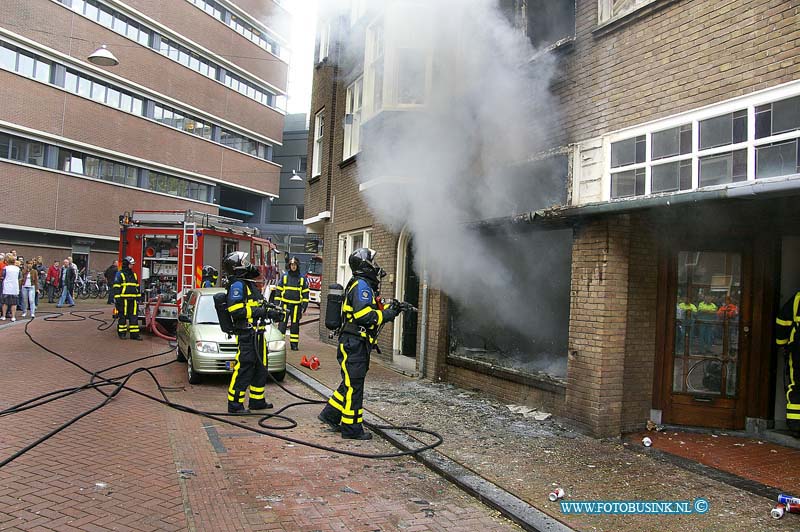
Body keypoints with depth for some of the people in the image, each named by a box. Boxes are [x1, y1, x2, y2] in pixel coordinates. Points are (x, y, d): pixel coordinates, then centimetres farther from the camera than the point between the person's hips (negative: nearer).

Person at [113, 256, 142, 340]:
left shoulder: (134, 274, 16)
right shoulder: (120, 274, -3)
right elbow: (116, 287, -6)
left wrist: (138, 297, 16)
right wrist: (117, 298, -12)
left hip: (133, 299, 6)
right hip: (123, 299, -6)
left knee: (134, 316, 3)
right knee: (122, 316, 3)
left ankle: (134, 333, 4)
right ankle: (122, 333, 11)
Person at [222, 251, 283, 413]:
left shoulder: (248, 284, 19)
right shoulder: (237, 285, -12)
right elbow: (236, 310, -22)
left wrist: (272, 313, 16)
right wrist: (261, 311, -20)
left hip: (257, 333, 10)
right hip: (247, 334, -10)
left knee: (260, 368, 16)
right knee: (243, 369, -7)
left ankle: (257, 400, 25)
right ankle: (235, 405, 0)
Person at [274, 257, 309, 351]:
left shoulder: (302, 278, 6)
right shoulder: (284, 276, 5)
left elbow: (305, 293, 9)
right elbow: (278, 290, 7)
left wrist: (304, 305, 2)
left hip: (296, 306, 1)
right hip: (285, 305, -1)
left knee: (295, 325, 5)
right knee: (282, 324, -5)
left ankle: (294, 344, 11)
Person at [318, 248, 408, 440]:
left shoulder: (365, 285, 19)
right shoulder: (362, 285, -15)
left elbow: (372, 310, 19)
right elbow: (364, 315, -25)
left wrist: (389, 309, 6)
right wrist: (387, 314, -16)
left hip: (356, 343, 11)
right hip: (355, 343, -11)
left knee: (351, 383, 18)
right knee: (354, 385, -3)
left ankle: (330, 415, 28)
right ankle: (352, 428, 4)